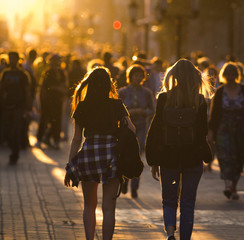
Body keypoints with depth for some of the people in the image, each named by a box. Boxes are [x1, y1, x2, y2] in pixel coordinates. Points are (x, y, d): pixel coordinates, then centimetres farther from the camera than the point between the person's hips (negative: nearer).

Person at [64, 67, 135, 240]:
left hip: (88, 155, 1)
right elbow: (131, 129, -5)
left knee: (89, 206, 17)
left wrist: (70, 166, 6)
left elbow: (77, 139, 1)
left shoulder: (82, 107, 1)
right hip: (112, 157, -1)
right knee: (109, 208, 4)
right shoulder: (117, 105, -1)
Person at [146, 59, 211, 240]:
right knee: (188, 204, 11)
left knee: (169, 201, 13)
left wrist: (153, 162, 2)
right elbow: (203, 131, -3)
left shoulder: (164, 98, -6)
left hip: (168, 158, 0)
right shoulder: (200, 101, -6)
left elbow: (155, 130, -4)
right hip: (193, 159, 0)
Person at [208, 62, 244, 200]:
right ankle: (228, 185, -25)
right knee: (226, 156, -15)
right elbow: (214, 113, 4)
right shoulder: (220, 92, 3)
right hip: (223, 130, -1)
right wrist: (211, 131, -2)